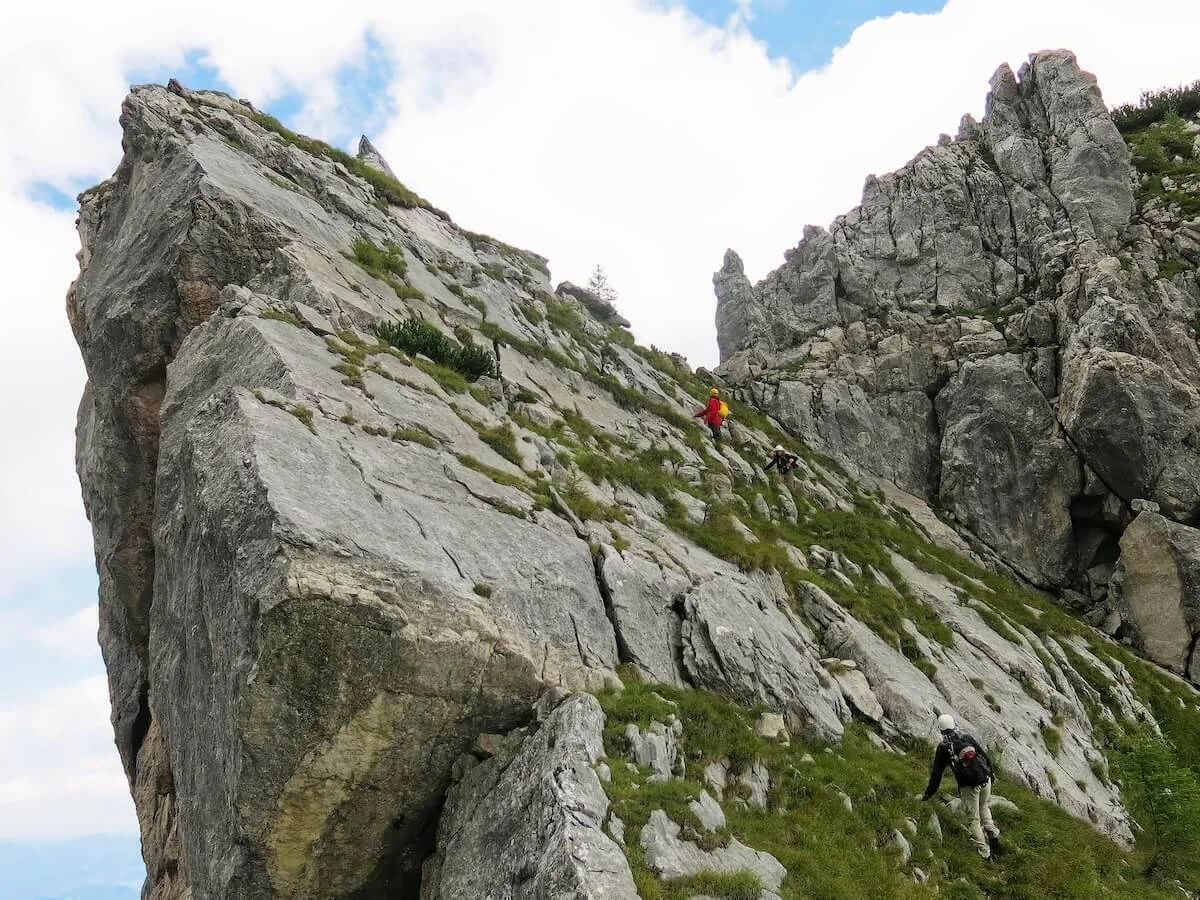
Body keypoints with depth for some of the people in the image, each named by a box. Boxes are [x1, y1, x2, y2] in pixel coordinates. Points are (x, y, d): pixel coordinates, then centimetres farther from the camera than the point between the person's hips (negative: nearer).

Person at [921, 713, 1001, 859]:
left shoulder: (943, 746, 2)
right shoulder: (967, 737, 9)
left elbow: (936, 772, 3)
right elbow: (984, 755, 9)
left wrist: (929, 793, 11)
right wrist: (991, 773, 22)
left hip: (968, 786, -4)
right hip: (985, 779, 4)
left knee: (973, 819, 9)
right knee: (983, 807, 31)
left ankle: (984, 852, 6)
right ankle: (992, 832, 11)